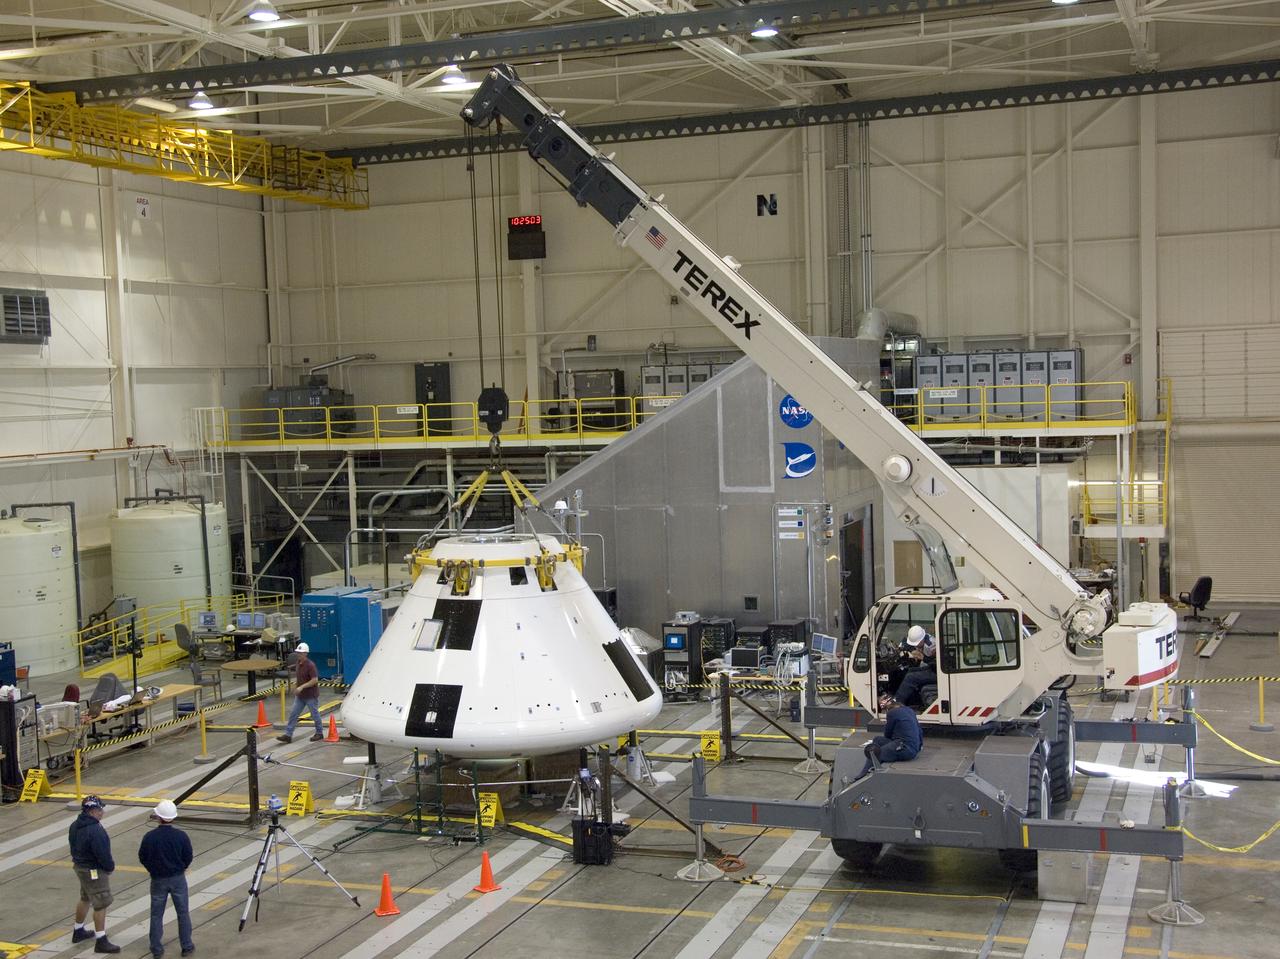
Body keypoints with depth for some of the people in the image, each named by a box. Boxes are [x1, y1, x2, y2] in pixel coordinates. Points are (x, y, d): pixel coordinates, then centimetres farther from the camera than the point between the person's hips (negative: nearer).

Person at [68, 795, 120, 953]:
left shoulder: (75, 826, 3)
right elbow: (103, 853, -24)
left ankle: (78, 931, 42)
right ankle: (101, 941, 1)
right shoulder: (95, 830, -28)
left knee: (85, 899, 26)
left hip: (80, 866, 10)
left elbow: (74, 846, 12)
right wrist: (110, 867, -7)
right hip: (94, 871, -10)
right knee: (100, 905, -3)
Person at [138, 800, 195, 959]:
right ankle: (187, 946, 15)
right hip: (178, 879, 0)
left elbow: (142, 858, -4)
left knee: (156, 915, 12)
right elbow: (188, 858, -5)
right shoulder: (181, 836, -14)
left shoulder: (149, 837, -15)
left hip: (158, 880, 0)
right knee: (183, 913, 12)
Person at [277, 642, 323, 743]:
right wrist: (295, 683, 7)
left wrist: (301, 687, -25)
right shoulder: (299, 663, 5)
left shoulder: (310, 665, -21)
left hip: (311, 696, -8)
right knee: (293, 714, 4)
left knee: (315, 714, 6)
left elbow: (315, 680, -24)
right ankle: (288, 735, 5)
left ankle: (319, 733, 22)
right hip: (300, 695, 8)